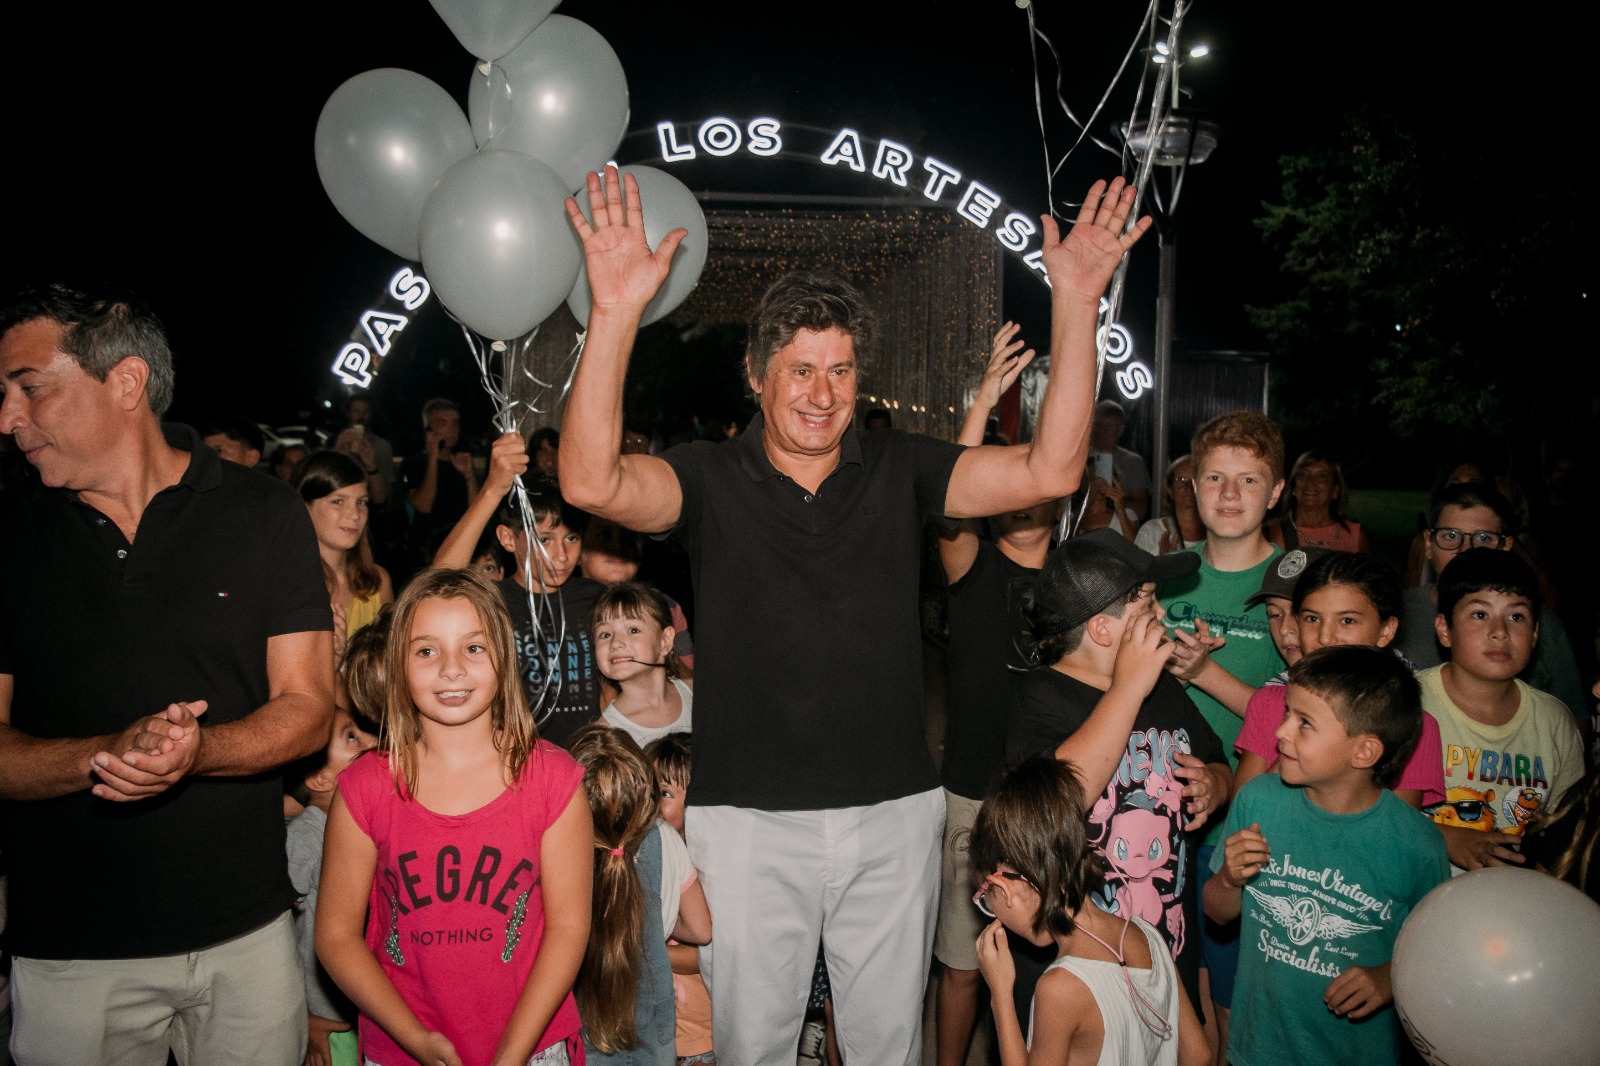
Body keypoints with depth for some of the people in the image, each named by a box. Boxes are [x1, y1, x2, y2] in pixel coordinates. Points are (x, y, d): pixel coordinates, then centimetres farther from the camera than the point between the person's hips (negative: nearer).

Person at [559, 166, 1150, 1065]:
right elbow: (593, 482, -23)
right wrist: (616, 314, -32)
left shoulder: (898, 470, 2)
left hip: (895, 814, 2)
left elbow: (1049, 471, -7)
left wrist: (1077, 304, -15)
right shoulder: (712, 478, -5)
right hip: (750, 822, -2)